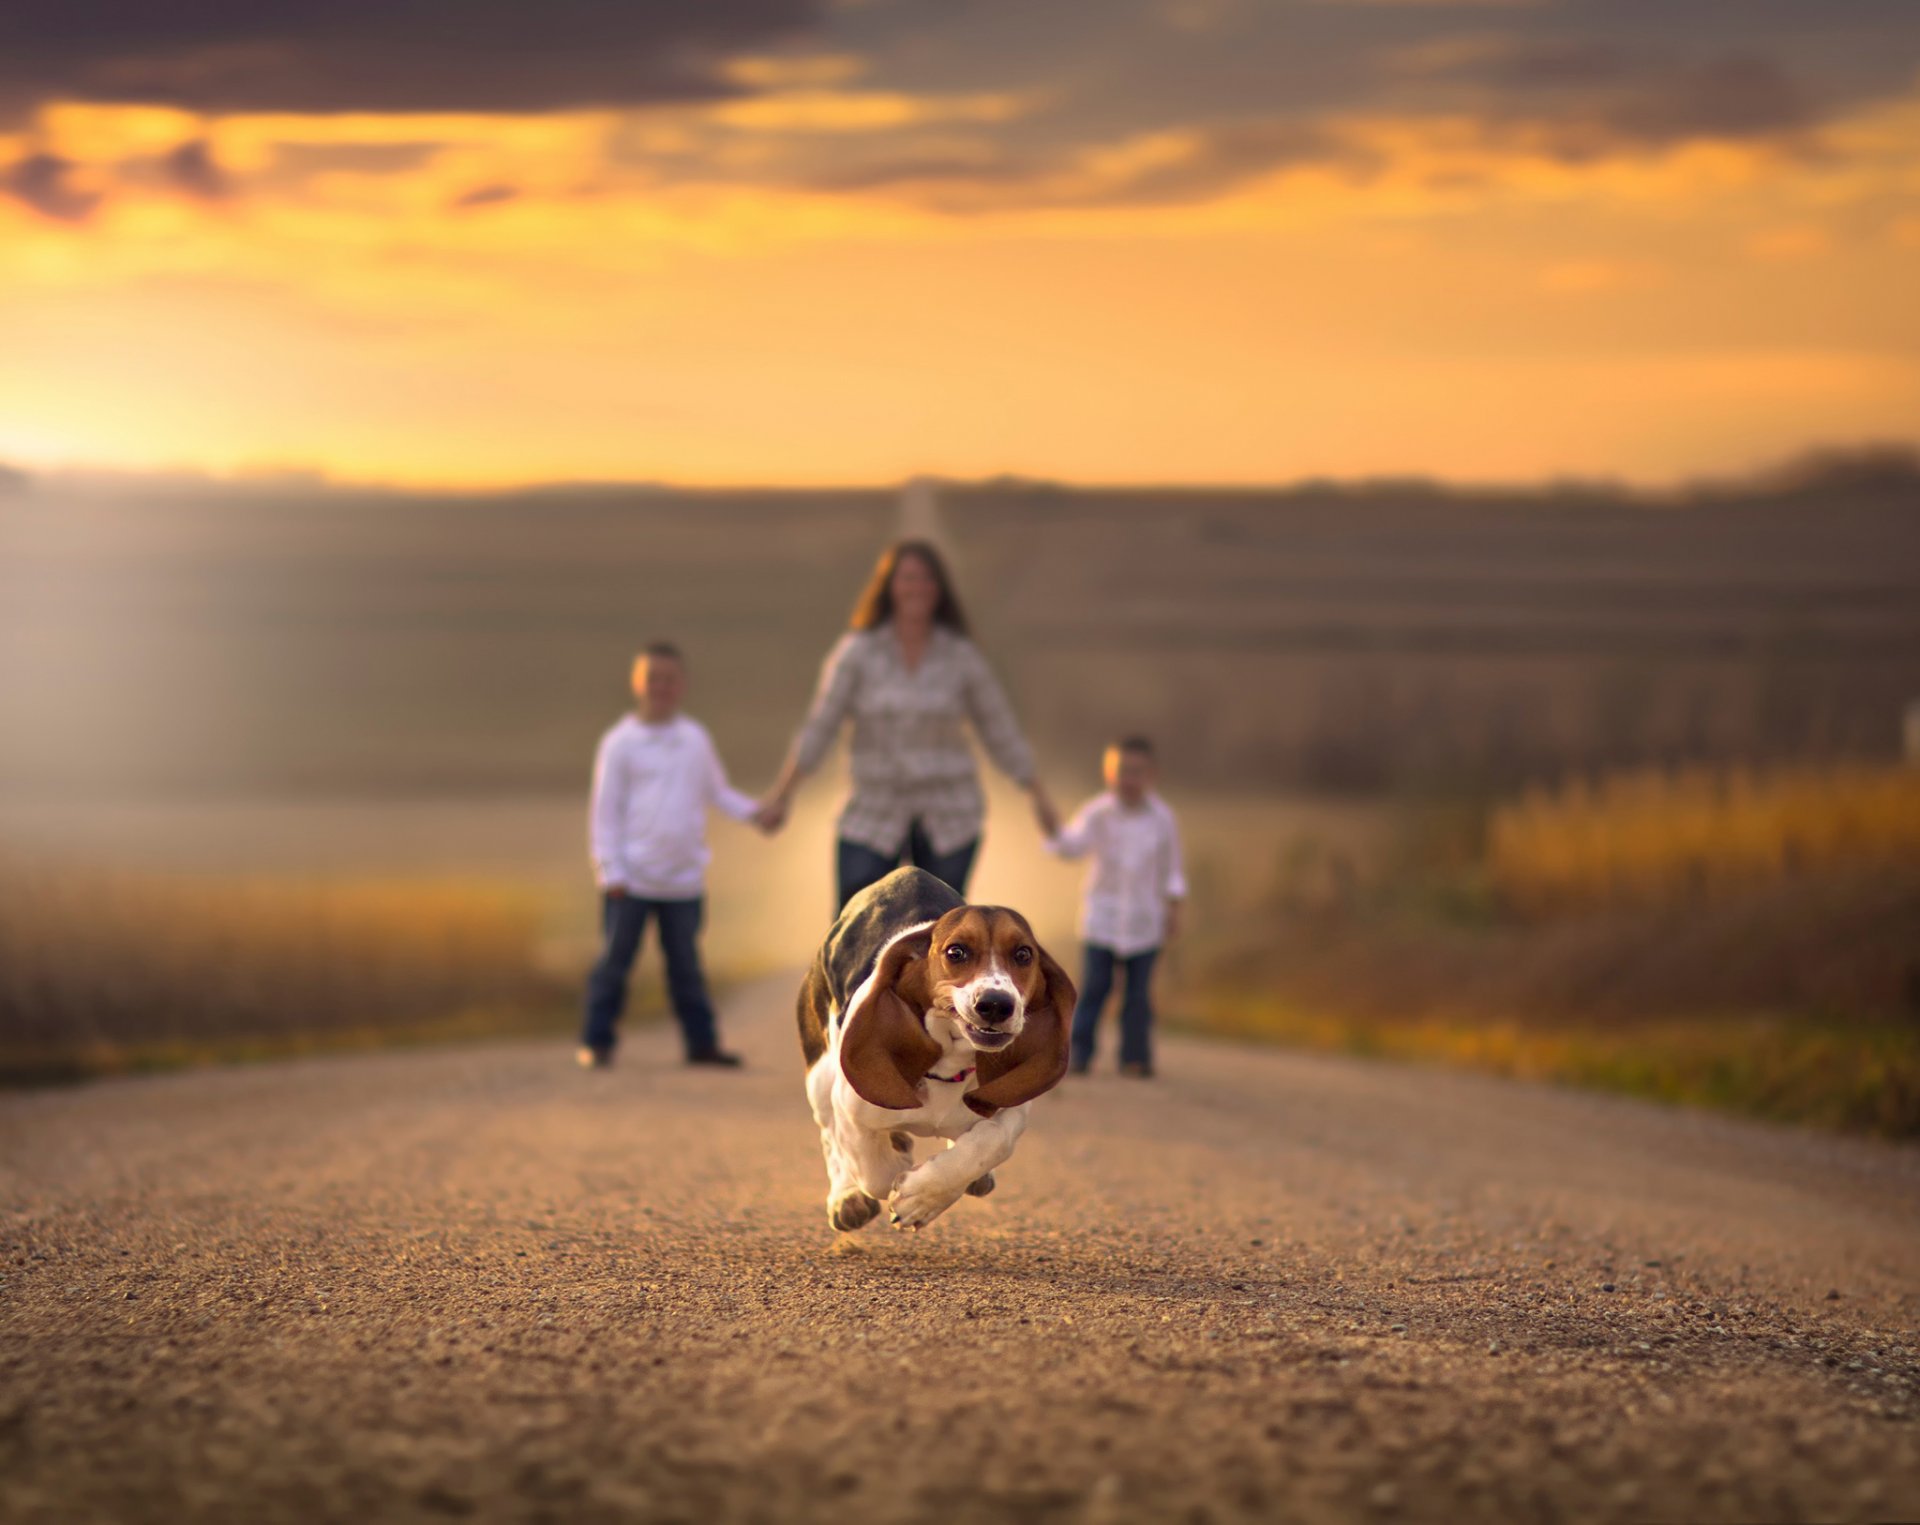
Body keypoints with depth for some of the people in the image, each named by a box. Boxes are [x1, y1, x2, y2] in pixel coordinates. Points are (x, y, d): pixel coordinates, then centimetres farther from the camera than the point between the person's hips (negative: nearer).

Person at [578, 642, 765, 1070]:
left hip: (684, 878, 4)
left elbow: (718, 793, 19)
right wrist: (610, 871, -9)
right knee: (616, 958, 1)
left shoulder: (696, 740, 9)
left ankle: (701, 1040, 16)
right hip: (631, 879, -4)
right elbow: (604, 811, -4)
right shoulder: (621, 743, -3)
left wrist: (753, 810, 1)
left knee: (685, 963, 11)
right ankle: (597, 1042, 8)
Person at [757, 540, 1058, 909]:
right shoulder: (858, 652, -3)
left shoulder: (961, 655, 0)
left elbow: (1000, 730, 7)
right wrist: (782, 793, -11)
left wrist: (1038, 796, 9)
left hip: (948, 820, 1)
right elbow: (819, 727, -5)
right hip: (874, 816, -1)